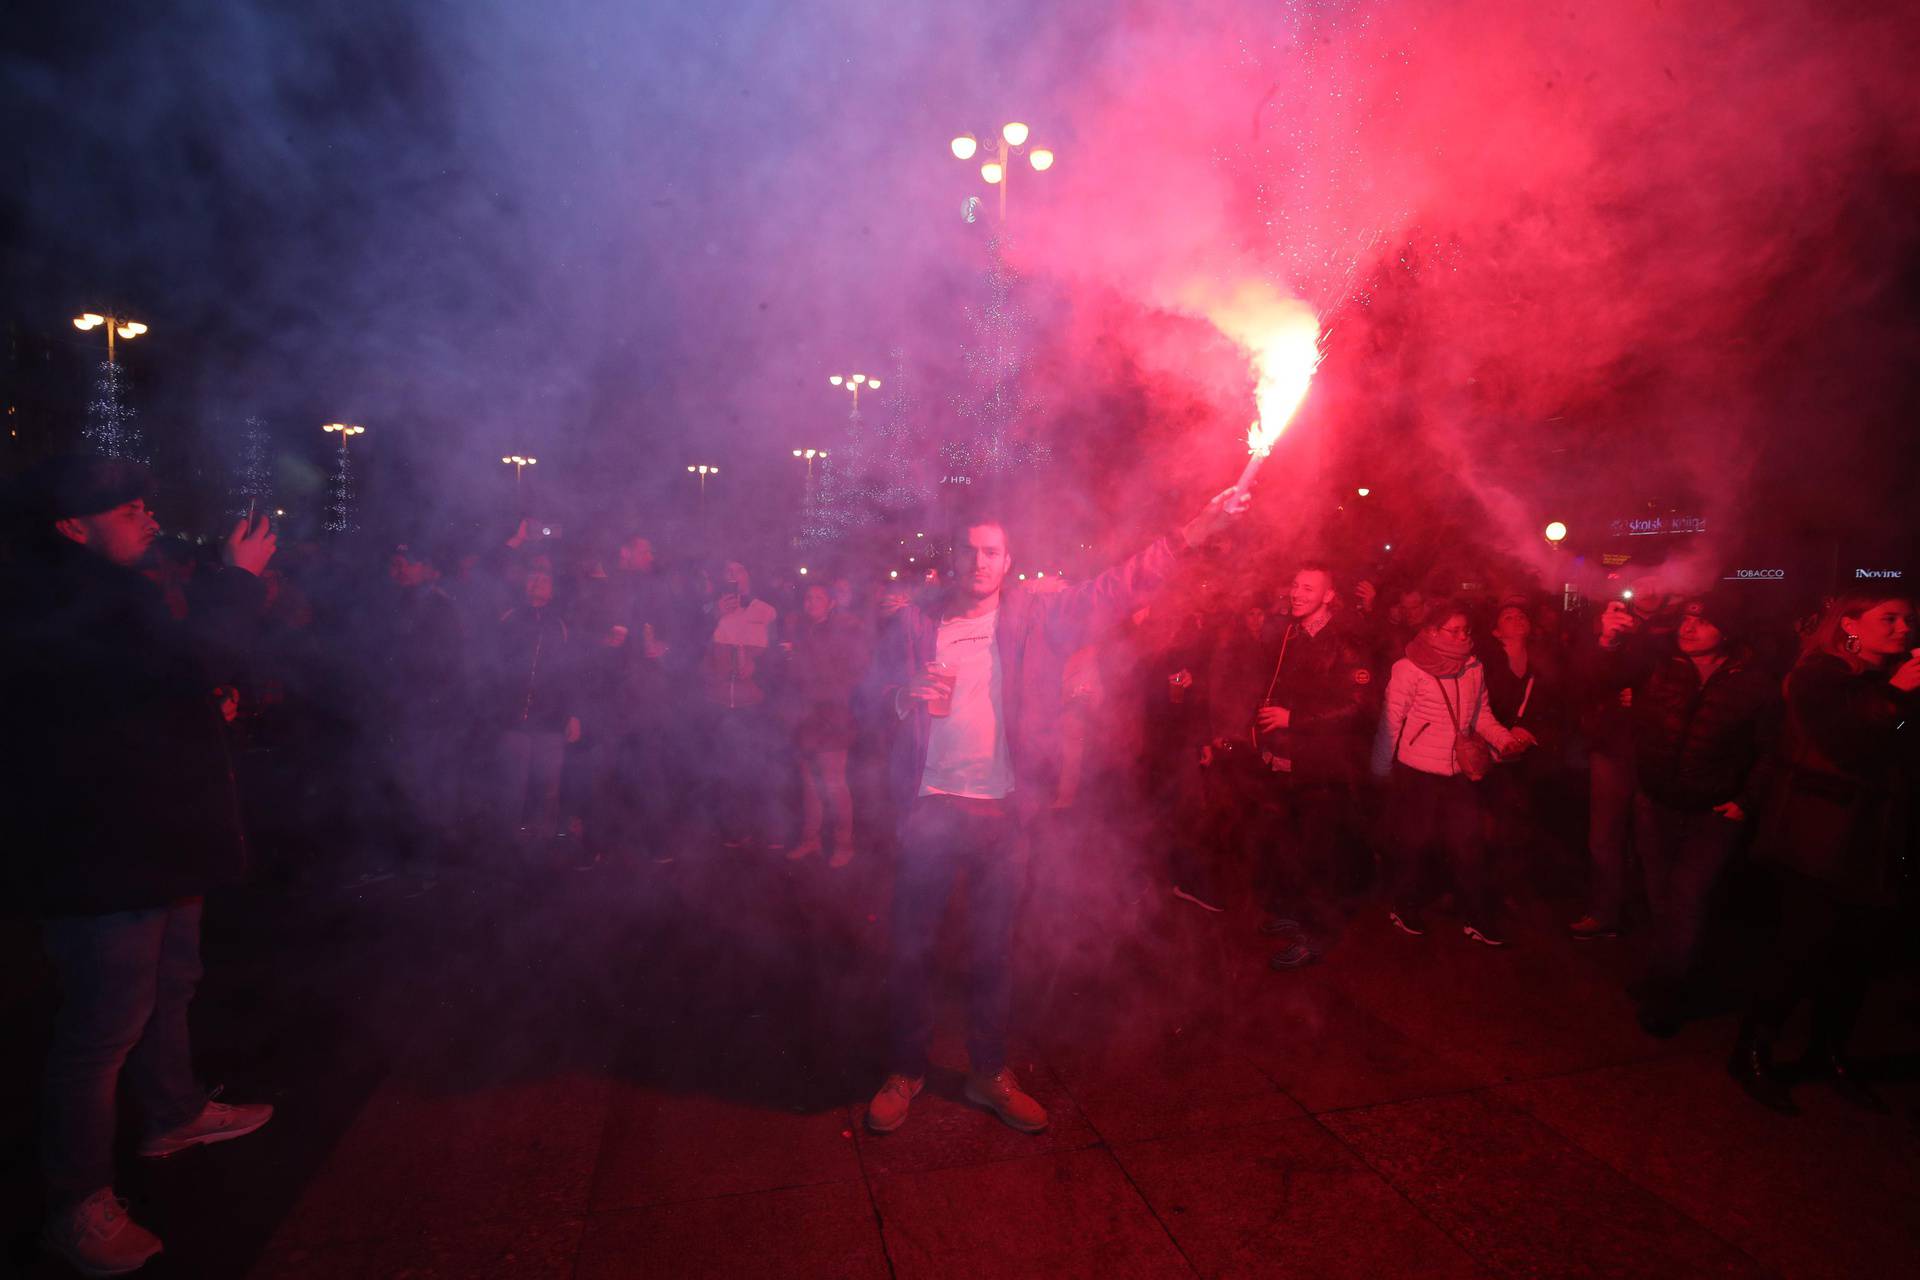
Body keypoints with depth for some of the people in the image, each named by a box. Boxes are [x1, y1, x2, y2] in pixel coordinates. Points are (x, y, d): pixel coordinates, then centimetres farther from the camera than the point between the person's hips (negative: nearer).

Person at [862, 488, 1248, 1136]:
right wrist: (905, 695, -23)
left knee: (994, 949, 13)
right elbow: (870, 694, 1)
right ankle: (904, 1072, 28)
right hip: (931, 808, -1)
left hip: (1005, 809, 1)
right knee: (912, 945, 9)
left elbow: (1119, 585, -1)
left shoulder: (1035, 616, 4)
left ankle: (990, 1075, 30)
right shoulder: (914, 621, 3)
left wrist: (1197, 529, -9)